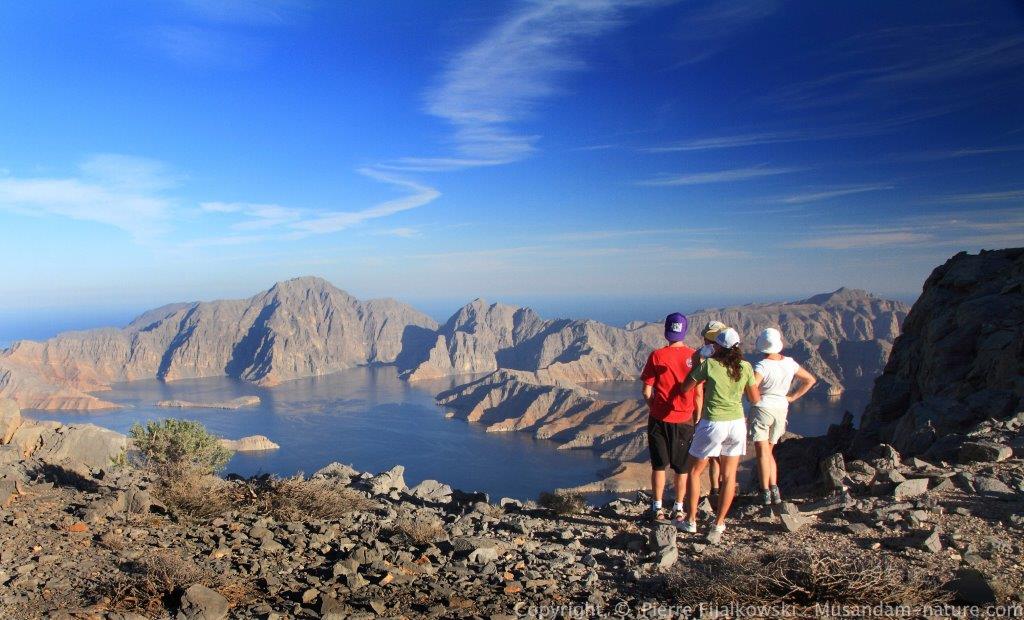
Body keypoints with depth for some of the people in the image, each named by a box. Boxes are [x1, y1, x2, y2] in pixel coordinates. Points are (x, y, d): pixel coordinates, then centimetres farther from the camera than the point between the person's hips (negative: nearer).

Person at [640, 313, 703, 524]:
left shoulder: (657, 356, -9)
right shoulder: (695, 357, -7)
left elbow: (647, 392, -6)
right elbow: (699, 394, -4)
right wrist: (698, 418, 10)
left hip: (659, 419, -1)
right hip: (684, 420, 1)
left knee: (659, 466, 11)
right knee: (682, 468, 14)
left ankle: (657, 508, 17)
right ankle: (679, 508, 22)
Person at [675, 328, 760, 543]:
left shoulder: (709, 364, -9)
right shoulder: (745, 367, -1)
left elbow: (684, 388, -1)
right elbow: (755, 399, 8)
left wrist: (696, 365, 8)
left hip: (712, 424, -3)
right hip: (737, 424, 3)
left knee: (693, 471, 14)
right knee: (729, 476, 13)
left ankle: (690, 521, 19)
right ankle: (718, 524, 14)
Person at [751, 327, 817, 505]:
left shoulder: (762, 366, -17)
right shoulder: (789, 363, 1)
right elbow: (811, 380, 12)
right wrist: (793, 397, 10)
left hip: (762, 409, -5)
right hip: (781, 409, 6)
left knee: (762, 452, -2)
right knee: (769, 452, 18)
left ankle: (766, 492, -7)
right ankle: (775, 489, 9)